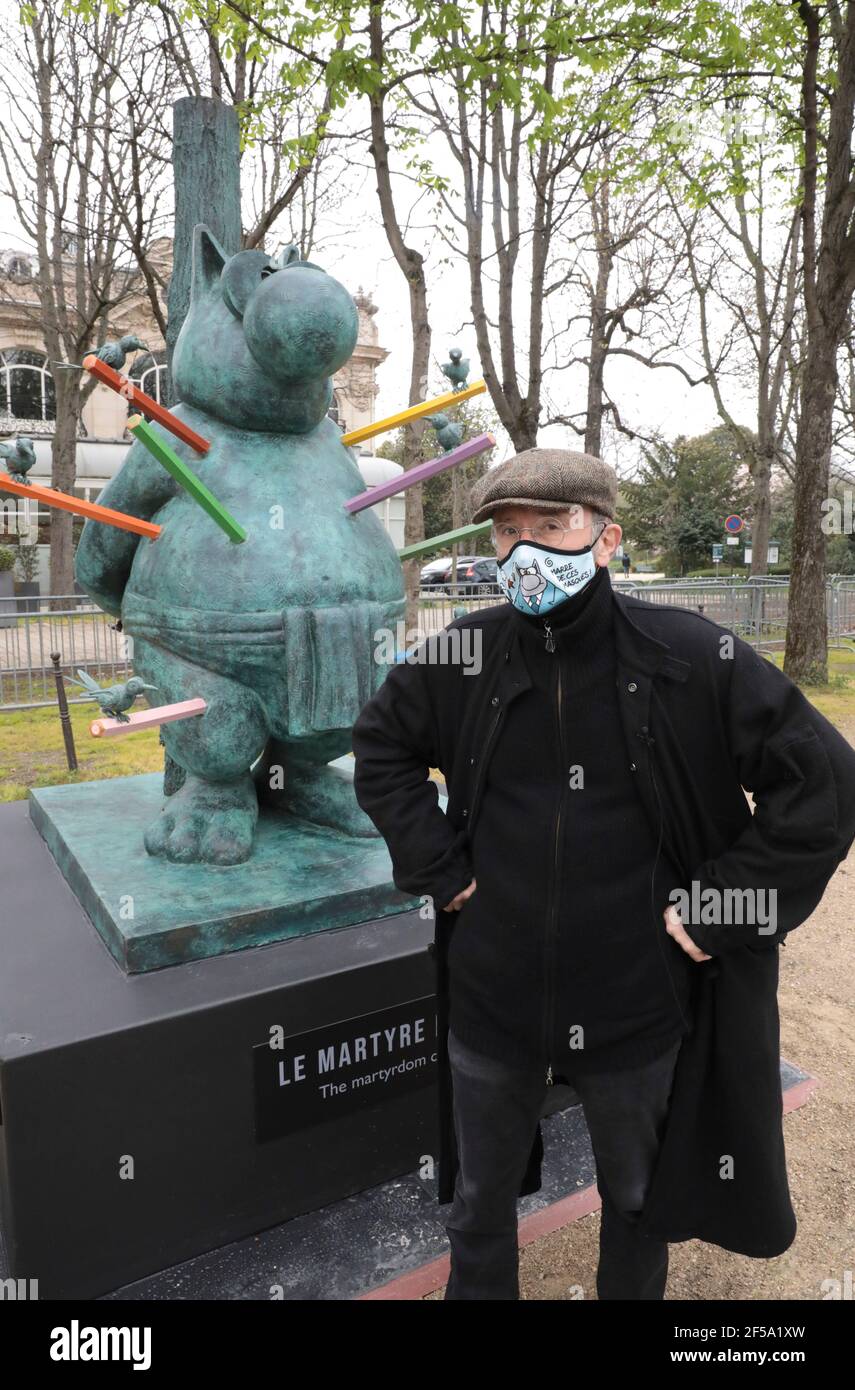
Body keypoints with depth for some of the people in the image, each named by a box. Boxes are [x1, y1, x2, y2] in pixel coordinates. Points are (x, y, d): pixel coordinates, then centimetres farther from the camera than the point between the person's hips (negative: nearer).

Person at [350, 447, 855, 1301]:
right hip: (491, 997, 2)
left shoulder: (690, 658, -15)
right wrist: (436, 864, -1)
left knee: (639, 1200, 25)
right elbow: (380, 747, 9)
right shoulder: (463, 655, -7)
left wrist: (721, 906, -13)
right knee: (480, 1199, 24)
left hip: (637, 1003, -1)